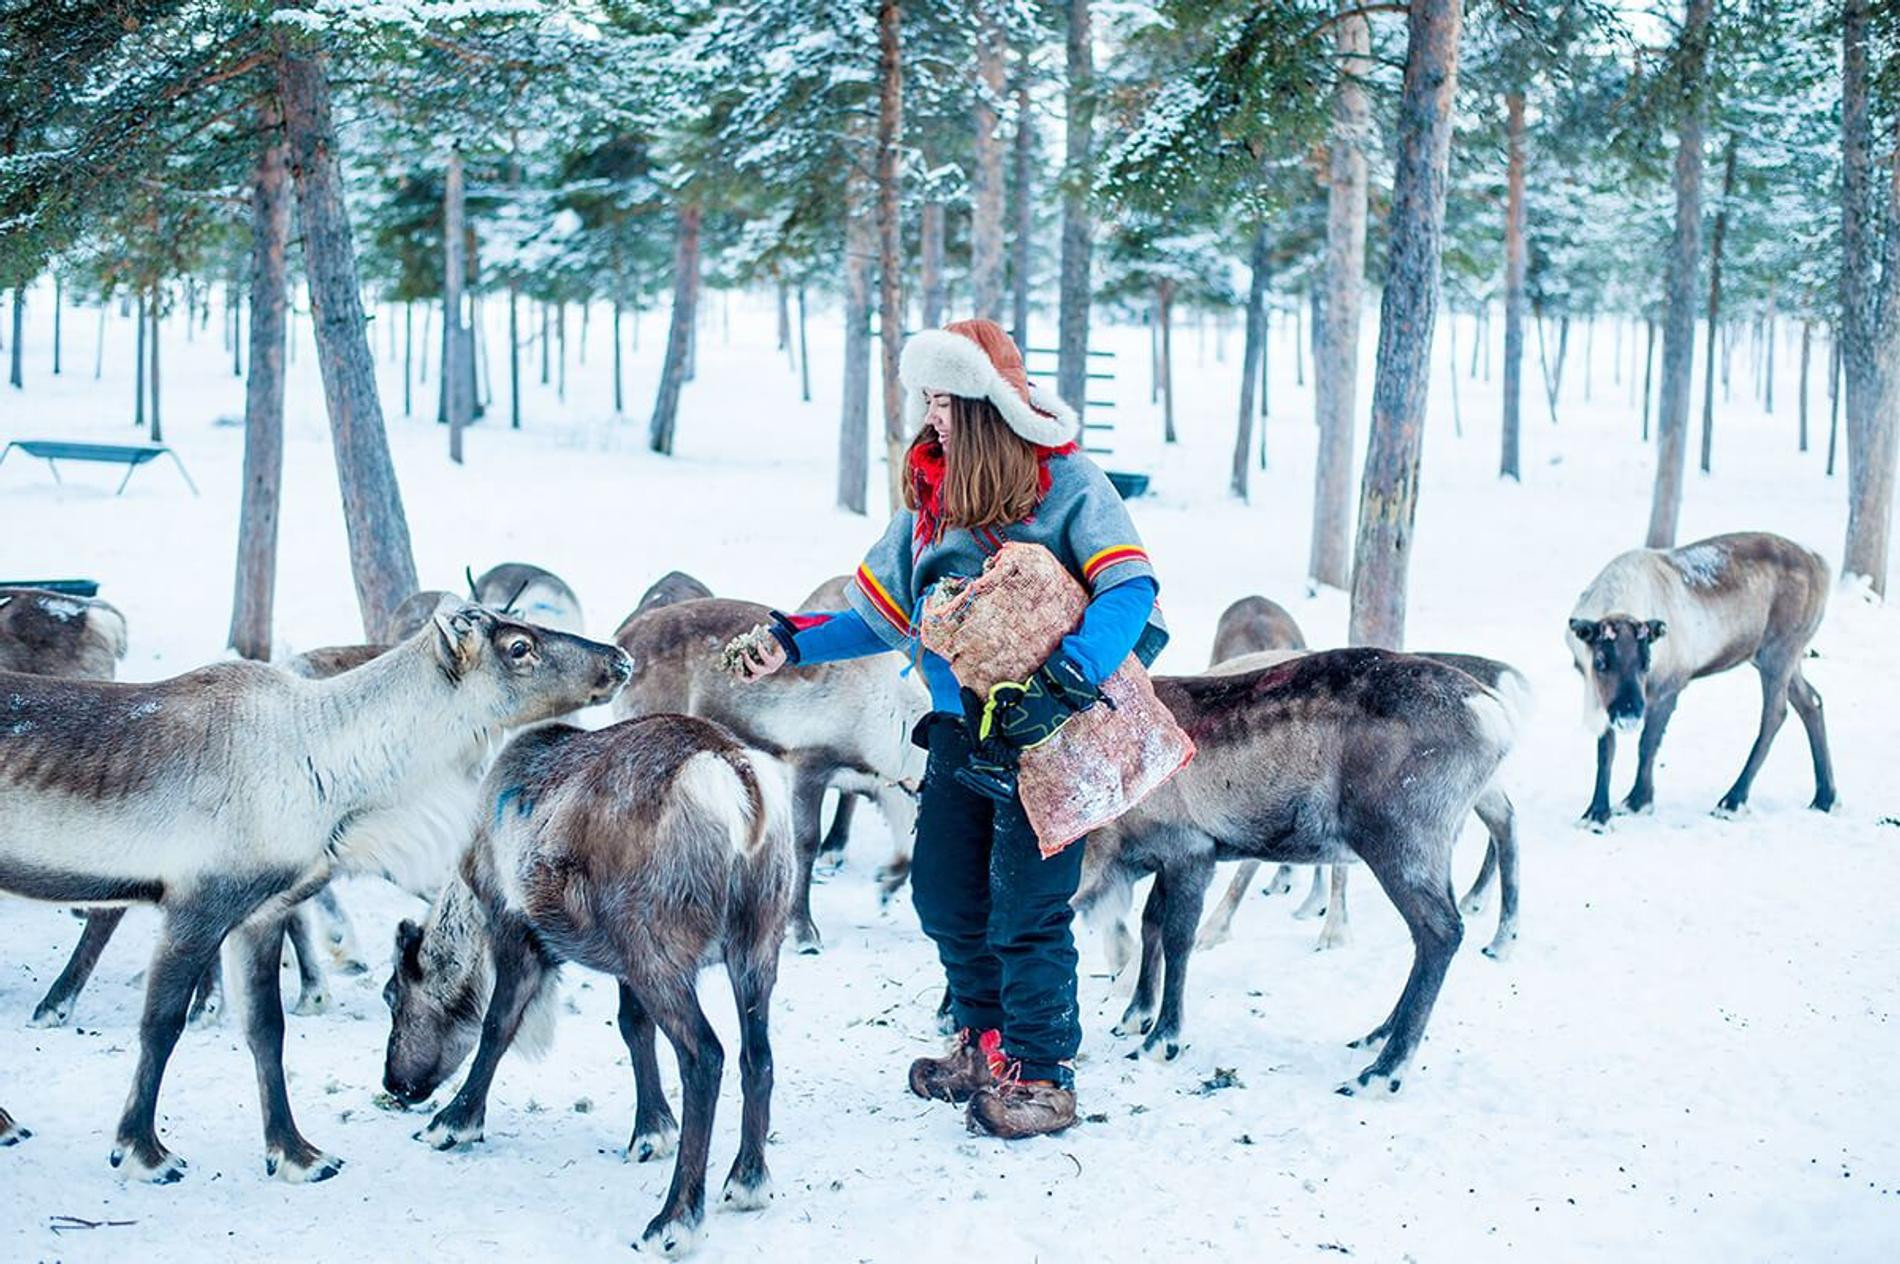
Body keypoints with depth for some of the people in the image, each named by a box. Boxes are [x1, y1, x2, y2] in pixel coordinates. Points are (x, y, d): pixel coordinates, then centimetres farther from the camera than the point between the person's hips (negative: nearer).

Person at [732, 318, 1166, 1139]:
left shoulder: (1068, 483, -9)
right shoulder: (931, 497, 9)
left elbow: (1129, 589, -18)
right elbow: (878, 613, 14)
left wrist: (1065, 682, -31)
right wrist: (793, 642, 0)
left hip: (1043, 734, -6)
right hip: (959, 730, 6)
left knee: (1024, 910, -3)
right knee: (944, 895, 11)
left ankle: (1040, 1074, 11)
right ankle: (984, 1043, 31)